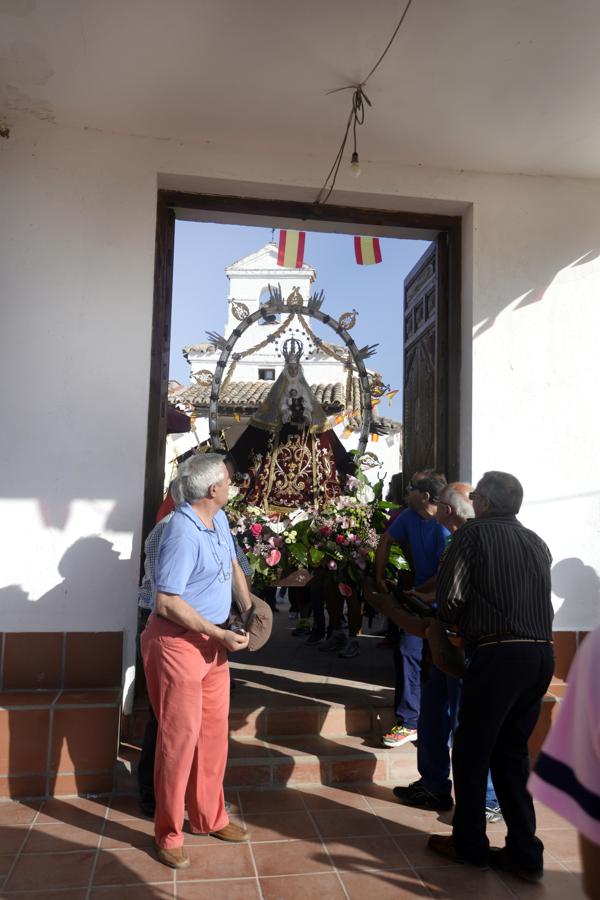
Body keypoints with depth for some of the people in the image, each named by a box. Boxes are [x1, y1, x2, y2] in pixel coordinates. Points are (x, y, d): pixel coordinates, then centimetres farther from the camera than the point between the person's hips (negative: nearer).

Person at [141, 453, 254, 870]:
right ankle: (168, 834, 21)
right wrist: (221, 635, -21)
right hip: (177, 641, -8)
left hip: (212, 640, 8)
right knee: (180, 735, 2)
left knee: (214, 730, 16)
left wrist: (251, 611, 9)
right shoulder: (183, 532, -25)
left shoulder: (218, 519, 3)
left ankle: (210, 817, 33)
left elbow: (232, 566, 17)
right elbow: (166, 602, -25)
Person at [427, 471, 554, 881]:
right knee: (512, 751, 19)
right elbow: (539, 597, 16)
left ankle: (470, 844, 23)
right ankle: (526, 853, 24)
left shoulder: (474, 533, -4)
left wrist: (450, 622, 10)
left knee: (472, 751, 10)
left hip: (498, 654, -7)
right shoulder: (536, 542, 14)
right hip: (542, 652, 7)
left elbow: (451, 594, -12)